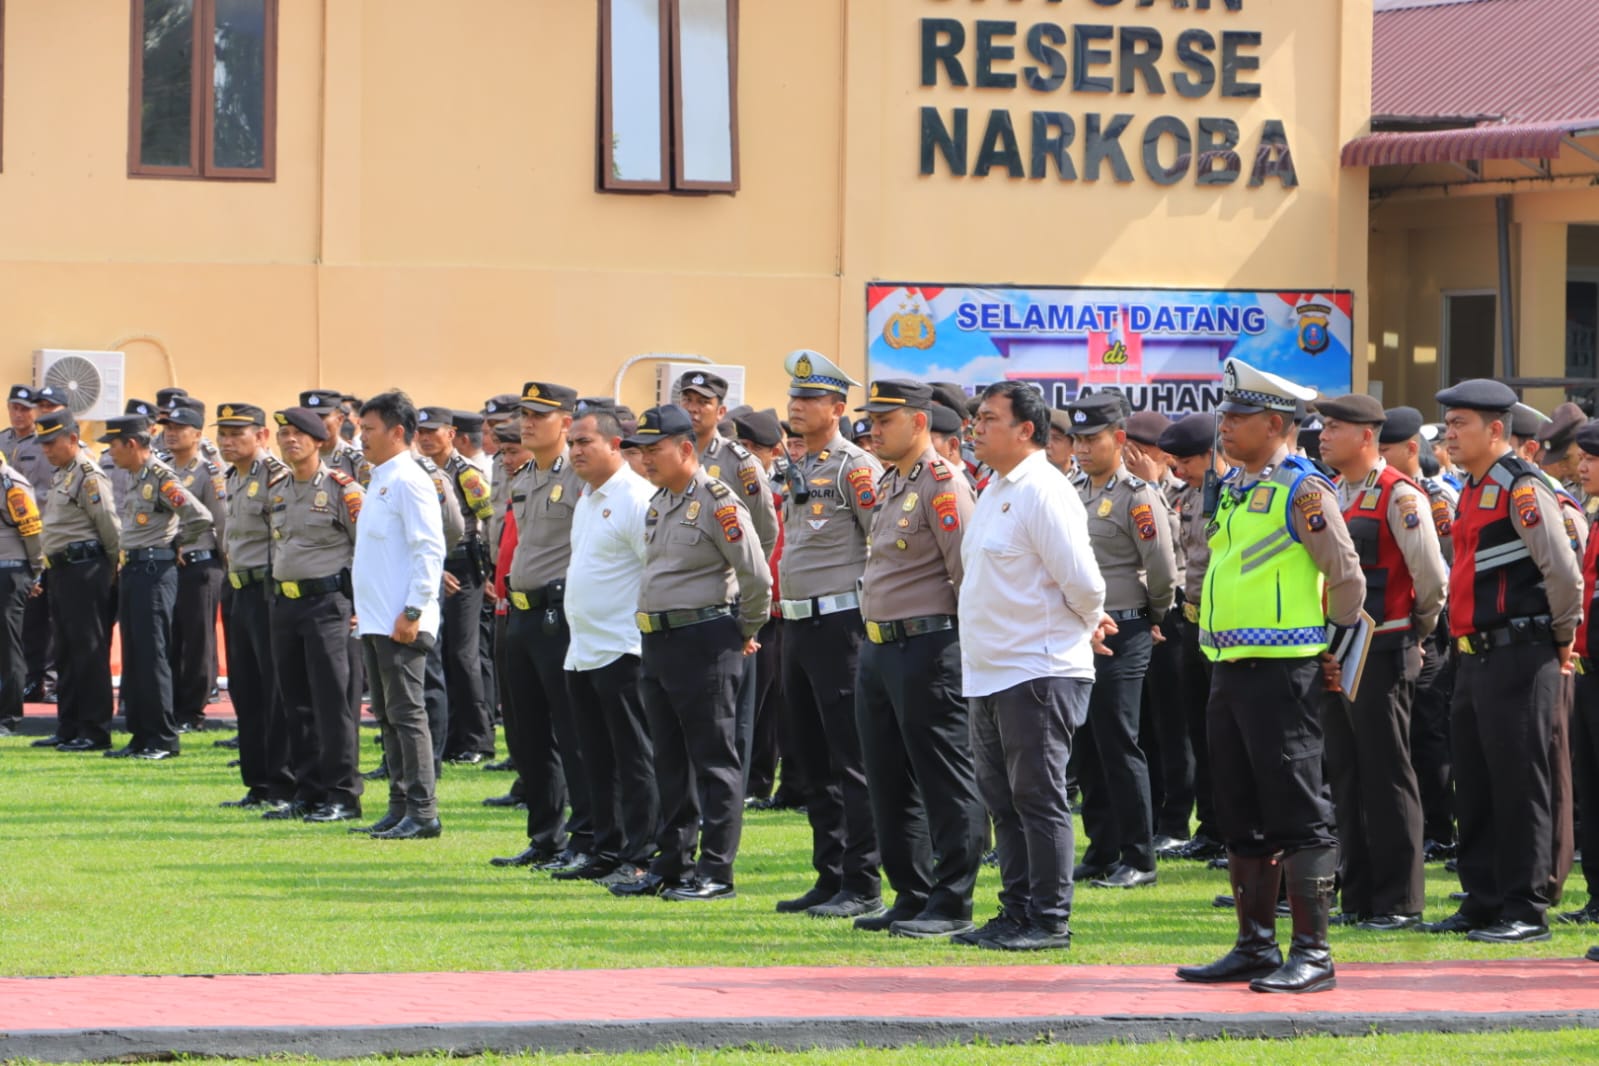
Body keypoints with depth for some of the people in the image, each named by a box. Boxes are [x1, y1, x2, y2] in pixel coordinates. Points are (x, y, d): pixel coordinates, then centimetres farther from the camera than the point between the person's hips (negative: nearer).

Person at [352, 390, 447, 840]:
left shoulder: (409, 482, -12)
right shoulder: (379, 481, 17)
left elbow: (429, 550, -18)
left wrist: (413, 612, -21)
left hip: (400, 623, -10)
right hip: (374, 619, 10)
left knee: (406, 714, -8)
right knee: (387, 716, 12)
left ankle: (422, 813, -5)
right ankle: (400, 808, 17)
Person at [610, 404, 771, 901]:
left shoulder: (717, 502, -13)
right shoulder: (658, 503, 14)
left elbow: (756, 575, -13)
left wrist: (746, 633, -2)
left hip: (704, 641, -9)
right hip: (657, 641, 9)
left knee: (713, 759, -4)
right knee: (670, 761, 13)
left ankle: (716, 873, -1)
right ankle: (671, 865, 19)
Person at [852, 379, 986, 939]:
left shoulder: (941, 482, -13)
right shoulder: (889, 484, 16)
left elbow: (967, 569, -16)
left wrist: (968, 642, -14)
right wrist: (875, 637, 19)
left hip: (927, 648, -10)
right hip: (879, 648, 10)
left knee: (945, 781, -5)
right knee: (890, 782, 13)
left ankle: (952, 905, -2)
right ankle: (911, 898, 20)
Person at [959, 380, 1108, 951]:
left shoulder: (1044, 493, -15)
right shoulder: (995, 492, 15)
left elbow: (1083, 581, -19)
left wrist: (1089, 624, 0)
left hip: (1038, 670, -10)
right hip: (989, 675, 10)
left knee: (1039, 799, -5)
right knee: (1003, 799, 13)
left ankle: (1050, 920, 0)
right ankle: (1017, 913, 20)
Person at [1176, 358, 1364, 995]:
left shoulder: (1303, 490, -10)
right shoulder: (1231, 488, 14)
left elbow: (1347, 577, -9)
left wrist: (1335, 648, -2)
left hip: (1283, 672, -9)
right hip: (1229, 672, 9)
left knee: (1297, 815, -6)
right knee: (1242, 816, 12)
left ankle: (1312, 954, -4)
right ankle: (1256, 946, 19)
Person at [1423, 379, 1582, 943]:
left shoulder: (1522, 487, -13)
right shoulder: (1472, 489, 15)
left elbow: (1563, 571, -18)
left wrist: (1562, 637, -6)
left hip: (1518, 657, -9)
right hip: (1475, 657, 9)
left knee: (1518, 784, -5)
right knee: (1474, 785, 12)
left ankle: (1526, 910, 0)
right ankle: (1482, 902, 20)